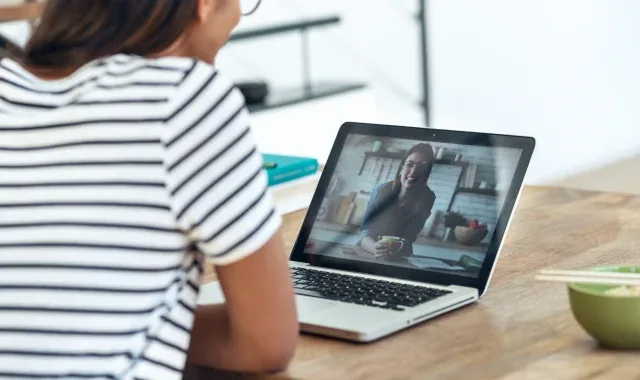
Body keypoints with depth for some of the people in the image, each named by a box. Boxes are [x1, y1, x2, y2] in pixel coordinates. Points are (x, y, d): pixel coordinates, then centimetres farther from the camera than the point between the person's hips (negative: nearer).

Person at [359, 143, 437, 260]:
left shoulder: (426, 198, -8)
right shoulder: (381, 190, -9)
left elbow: (409, 238, -12)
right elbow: (365, 232, -13)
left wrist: (393, 251, -35)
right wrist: (375, 248, -36)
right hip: (367, 256, 1)